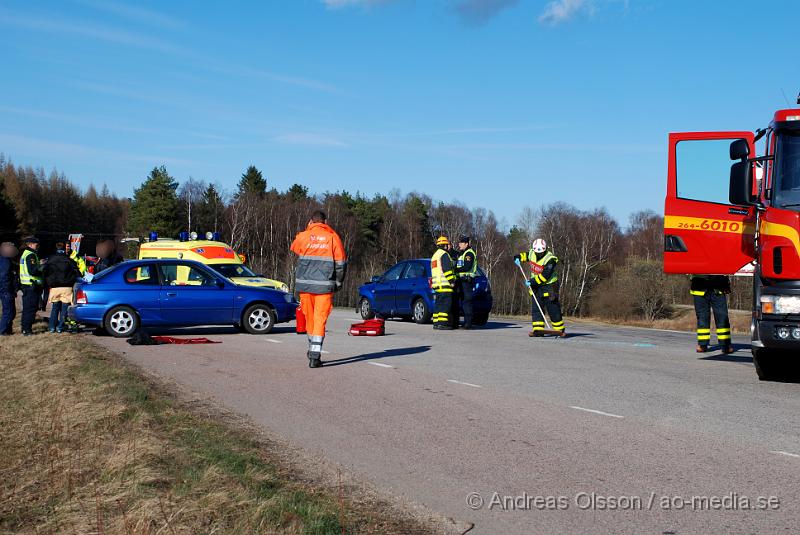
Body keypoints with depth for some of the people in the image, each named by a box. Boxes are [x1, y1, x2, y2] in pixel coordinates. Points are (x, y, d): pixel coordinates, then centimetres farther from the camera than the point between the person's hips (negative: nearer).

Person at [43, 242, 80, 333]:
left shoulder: (50, 260, 7)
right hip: (66, 288, -3)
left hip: (54, 287, 3)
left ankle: (52, 327, 9)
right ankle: (60, 327, 0)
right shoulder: (69, 260, -1)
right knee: (64, 308, 4)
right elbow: (77, 273, -1)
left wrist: (48, 284, 18)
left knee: (54, 308, 13)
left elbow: (44, 272, 9)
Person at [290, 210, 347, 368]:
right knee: (320, 319, -1)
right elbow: (341, 263, 0)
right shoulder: (333, 237, 0)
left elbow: (294, 249, 24)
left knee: (310, 318, 16)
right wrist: (338, 283, 12)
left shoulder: (303, 236, 2)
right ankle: (315, 356, -8)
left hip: (305, 284, 2)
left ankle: (313, 349, 31)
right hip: (325, 285, -2)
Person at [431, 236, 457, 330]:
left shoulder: (434, 256, 25)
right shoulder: (444, 254, -7)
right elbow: (447, 269, -16)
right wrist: (452, 281, -14)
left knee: (438, 304, 10)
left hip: (436, 284, 10)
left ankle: (436, 323, 8)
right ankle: (442, 323, -17)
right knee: (445, 304, -11)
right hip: (445, 284, -10)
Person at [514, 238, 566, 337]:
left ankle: (560, 330, 7)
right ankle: (538, 330, -1)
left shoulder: (550, 259, -19)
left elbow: (545, 276, -26)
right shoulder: (532, 253, 1)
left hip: (548, 286, -6)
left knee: (553, 309, -4)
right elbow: (525, 255, 26)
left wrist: (532, 281, -29)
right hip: (535, 286, 6)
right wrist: (518, 257, 6)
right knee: (536, 309, -1)